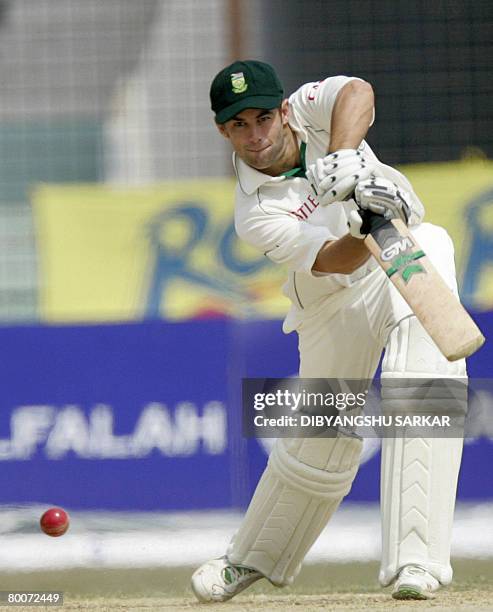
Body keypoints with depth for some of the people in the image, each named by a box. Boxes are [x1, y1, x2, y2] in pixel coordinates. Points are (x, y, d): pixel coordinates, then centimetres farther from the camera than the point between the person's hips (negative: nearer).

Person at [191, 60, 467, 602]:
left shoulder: (311, 109, -12)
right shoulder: (255, 214, -19)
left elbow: (357, 93, -36)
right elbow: (336, 260, -31)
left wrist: (342, 159, -53)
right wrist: (368, 227, -52)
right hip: (338, 301, 0)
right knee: (321, 435, 8)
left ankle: (414, 560, -30)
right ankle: (255, 557, 35)